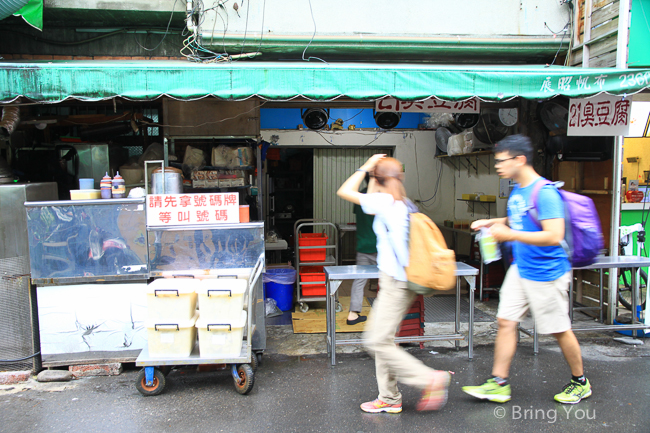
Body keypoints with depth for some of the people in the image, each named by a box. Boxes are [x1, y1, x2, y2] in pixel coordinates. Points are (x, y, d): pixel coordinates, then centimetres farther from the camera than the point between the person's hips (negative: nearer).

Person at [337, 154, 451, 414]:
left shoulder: (385, 201, -15)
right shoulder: (404, 204, 11)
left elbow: (344, 191, -10)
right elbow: (370, 203, 27)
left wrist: (366, 167, -2)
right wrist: (372, 172, 22)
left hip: (396, 283, -9)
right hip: (396, 281, 9)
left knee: (377, 341, -7)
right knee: (380, 338, 14)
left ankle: (430, 379, -1)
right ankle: (389, 398, 21)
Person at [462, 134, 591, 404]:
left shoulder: (545, 192, -21)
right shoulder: (516, 191, 7)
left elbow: (554, 235, -28)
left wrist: (509, 235, -27)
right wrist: (491, 223, 8)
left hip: (546, 273, -8)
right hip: (520, 269, 8)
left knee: (559, 330, 8)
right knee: (505, 321, 5)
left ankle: (580, 383, 30)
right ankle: (498, 384, 14)